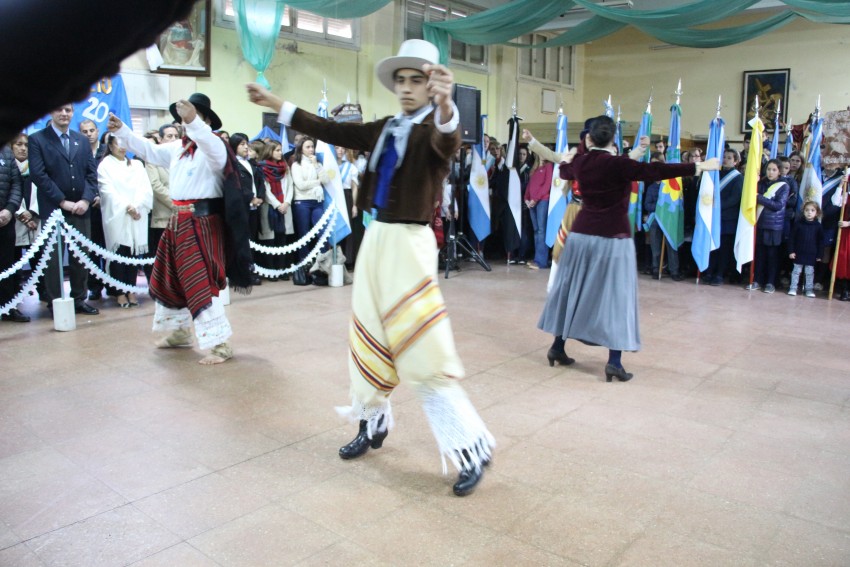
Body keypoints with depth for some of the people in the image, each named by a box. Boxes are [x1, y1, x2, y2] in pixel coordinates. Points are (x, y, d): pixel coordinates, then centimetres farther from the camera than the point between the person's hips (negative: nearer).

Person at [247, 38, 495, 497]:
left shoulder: (433, 129, -9)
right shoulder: (386, 129, 11)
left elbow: (447, 141, -33)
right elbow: (331, 131, 16)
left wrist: (446, 107, -56)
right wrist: (274, 103, 19)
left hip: (410, 243, -7)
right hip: (376, 238, 8)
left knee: (424, 352, -9)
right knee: (369, 338, 16)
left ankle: (471, 449, 3)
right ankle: (373, 425, 35)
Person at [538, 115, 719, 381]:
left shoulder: (579, 163, 3)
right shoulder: (618, 164, -14)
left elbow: (564, 172, 26)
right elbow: (656, 171, -19)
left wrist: (565, 159, 49)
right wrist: (699, 167, -14)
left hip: (581, 234, 5)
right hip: (613, 238, -5)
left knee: (572, 289, 14)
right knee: (615, 295, -1)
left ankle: (557, 348, 22)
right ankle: (614, 361, -3)